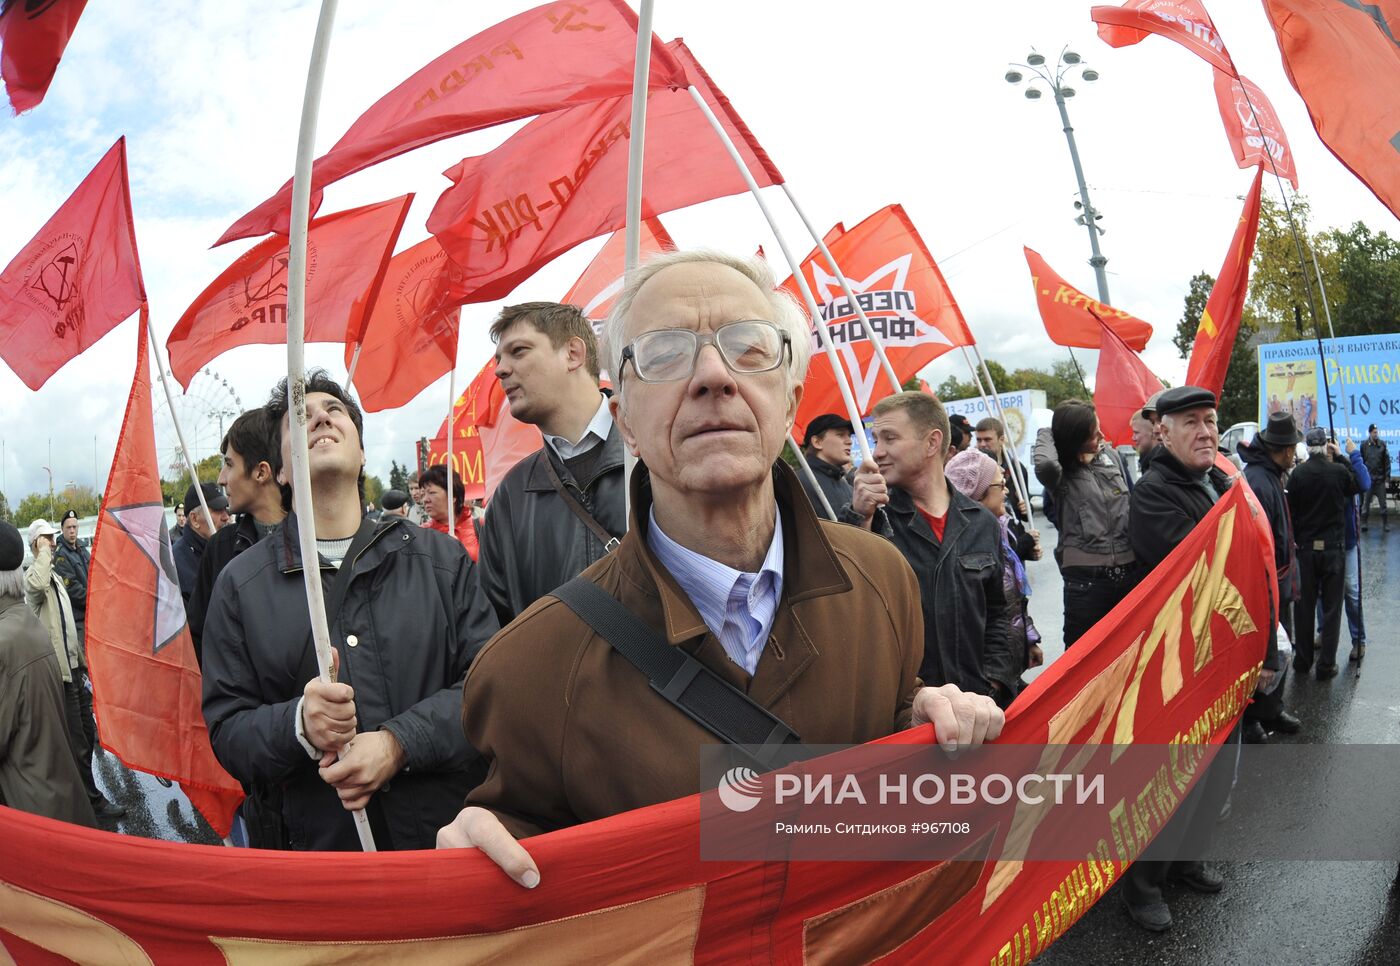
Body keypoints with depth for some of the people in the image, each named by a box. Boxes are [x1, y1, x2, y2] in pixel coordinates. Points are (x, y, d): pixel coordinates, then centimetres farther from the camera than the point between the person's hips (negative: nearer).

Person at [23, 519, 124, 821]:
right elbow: (38, 584, -39)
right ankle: (94, 801, 4)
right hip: (58, 670, -9)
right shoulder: (32, 576, -11)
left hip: (72, 666, 9)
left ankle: (81, 791, 29)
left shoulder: (55, 578, 18)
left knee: (86, 735, 16)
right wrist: (44, 551, -24)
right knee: (77, 742, -3)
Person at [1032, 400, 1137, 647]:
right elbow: (1045, 464, -33)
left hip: (1129, 572, 5)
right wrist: (1047, 435, -12)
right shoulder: (1061, 474, -7)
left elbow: (1130, 502, 17)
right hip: (1086, 579, -5)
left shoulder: (1111, 455, 7)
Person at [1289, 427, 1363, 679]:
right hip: (1334, 547, -2)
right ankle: (1326, 665, 9)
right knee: (1331, 606, 6)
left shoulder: (1298, 474, -7)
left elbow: (1290, 511, -3)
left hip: (1306, 547, 2)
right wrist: (1342, 457, 9)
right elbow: (1358, 485, 9)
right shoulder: (1339, 471, -12)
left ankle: (1302, 659, 20)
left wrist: (1296, 539, 9)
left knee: (1305, 604, 12)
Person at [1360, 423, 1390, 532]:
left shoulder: (1382, 445, 0)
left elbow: (1387, 463, 1)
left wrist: (1387, 479, -3)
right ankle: (1364, 524, 11)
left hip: (1380, 479, 1)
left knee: (1383, 503, 5)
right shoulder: (1364, 445, -1)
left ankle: (1385, 524, 14)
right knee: (1366, 503, 3)